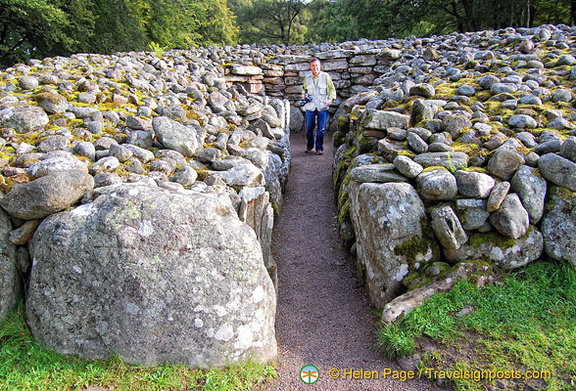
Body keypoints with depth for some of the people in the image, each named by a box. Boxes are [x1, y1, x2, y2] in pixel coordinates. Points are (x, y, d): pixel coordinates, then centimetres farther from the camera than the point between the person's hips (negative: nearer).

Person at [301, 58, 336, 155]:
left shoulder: (326, 76, 2)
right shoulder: (307, 78, 9)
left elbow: (332, 89, 7)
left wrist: (330, 99, -9)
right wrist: (305, 95, 3)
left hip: (322, 106, -2)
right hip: (310, 106, 2)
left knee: (321, 129, 0)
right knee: (309, 128, 4)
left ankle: (319, 148, 11)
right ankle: (310, 146, 22)